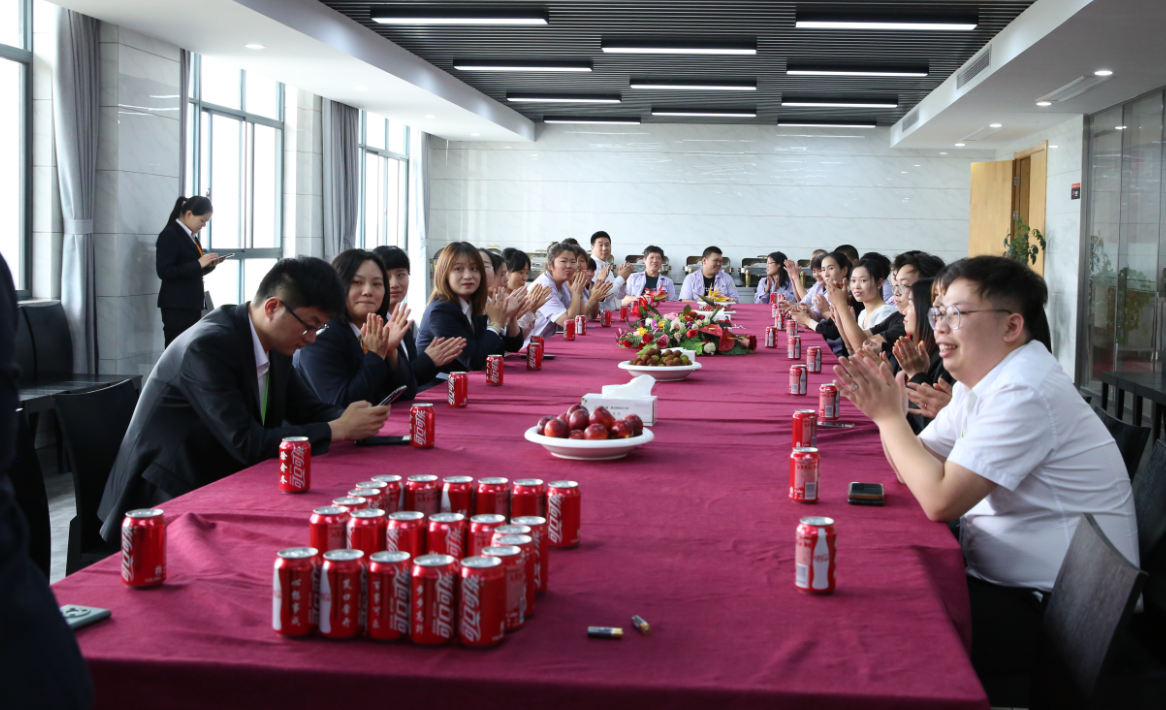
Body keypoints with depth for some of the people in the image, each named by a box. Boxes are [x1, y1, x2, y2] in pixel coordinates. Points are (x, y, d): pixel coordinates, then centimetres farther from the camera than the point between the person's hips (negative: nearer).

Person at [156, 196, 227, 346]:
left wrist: (209, 264, 3)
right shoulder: (169, 235, -10)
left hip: (192, 304, 8)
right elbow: (164, 271, -19)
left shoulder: (192, 236, 15)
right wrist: (199, 264, -20)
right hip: (177, 306, -8)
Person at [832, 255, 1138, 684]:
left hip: (1058, 614, -9)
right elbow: (914, 468, 14)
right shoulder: (982, 381, 9)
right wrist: (885, 409, -5)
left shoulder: (1023, 392, -23)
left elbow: (940, 500, -27)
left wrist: (889, 416, -15)